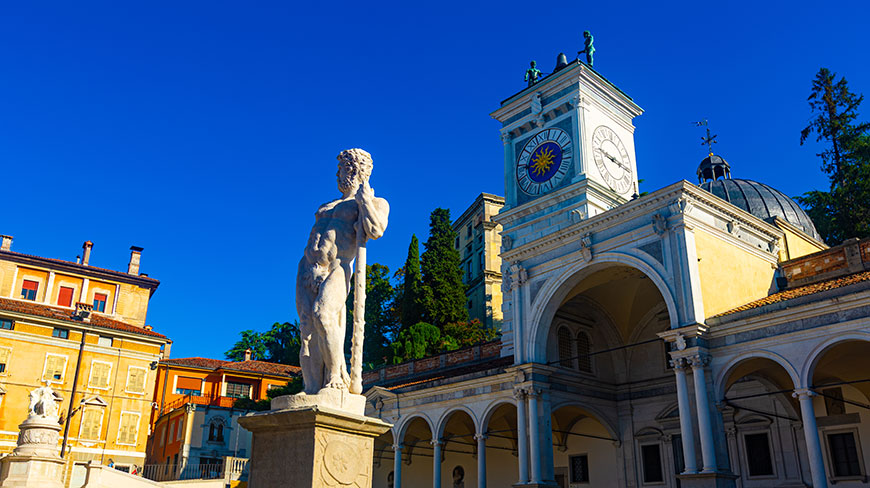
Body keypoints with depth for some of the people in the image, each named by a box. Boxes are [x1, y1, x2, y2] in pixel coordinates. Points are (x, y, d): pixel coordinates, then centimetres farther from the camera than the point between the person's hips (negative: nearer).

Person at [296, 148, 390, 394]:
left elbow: (375, 231, -9)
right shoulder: (326, 207, 30)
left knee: (323, 314, -31)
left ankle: (336, 377, -23)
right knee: (307, 325, -10)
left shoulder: (376, 203, 11)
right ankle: (312, 390, -14)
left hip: (337, 269, -5)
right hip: (308, 270, 6)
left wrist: (364, 199, -6)